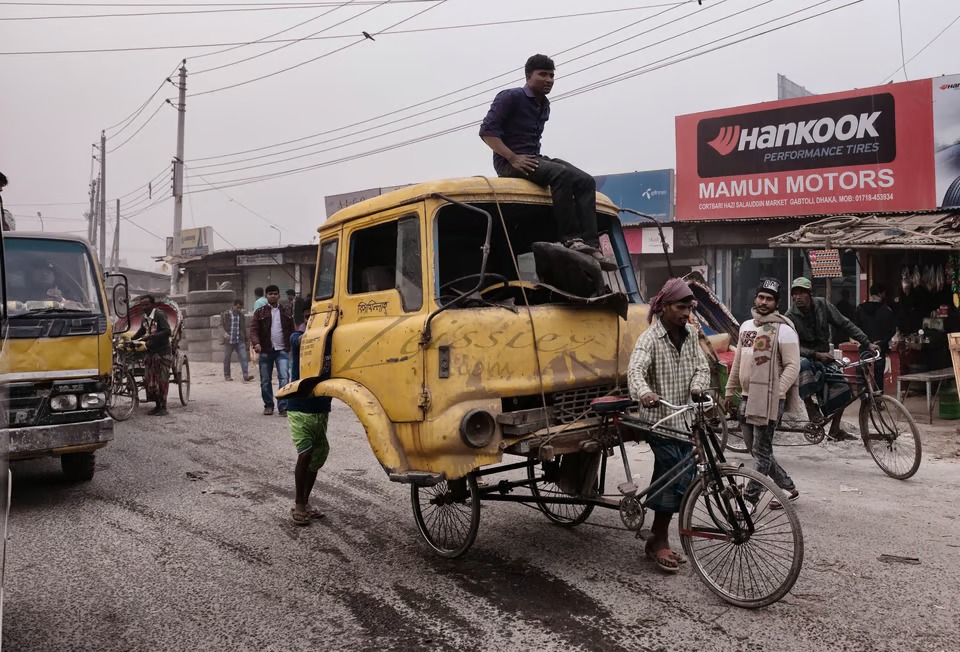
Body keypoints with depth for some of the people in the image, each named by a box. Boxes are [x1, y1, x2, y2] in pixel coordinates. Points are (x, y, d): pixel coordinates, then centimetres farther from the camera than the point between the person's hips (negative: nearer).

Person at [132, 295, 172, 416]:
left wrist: (150, 336, -30)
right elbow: (141, 331, 29)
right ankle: (157, 405, 17)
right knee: (148, 380, 5)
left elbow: (167, 331, -23)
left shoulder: (160, 315, -12)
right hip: (150, 353, 7)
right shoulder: (144, 318, 10)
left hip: (163, 353, -7)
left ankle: (163, 407, 5)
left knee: (162, 380, -3)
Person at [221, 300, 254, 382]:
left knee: (243, 357, -10)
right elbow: (221, 325, -3)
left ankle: (246, 376, -15)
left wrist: (247, 339, 19)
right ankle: (227, 375, 22)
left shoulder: (242, 316, 10)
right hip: (229, 341, -2)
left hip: (240, 341, 2)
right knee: (227, 359, 8)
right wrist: (225, 333, -22)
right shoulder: (225, 315, 0)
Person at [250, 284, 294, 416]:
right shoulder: (260, 312, 4)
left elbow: (291, 330, 11)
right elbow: (253, 330, -5)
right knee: (265, 380, 9)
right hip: (265, 351, 0)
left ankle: (283, 407, -11)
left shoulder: (286, 312, 10)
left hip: (282, 351, 0)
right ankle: (268, 405, 24)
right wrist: (256, 343, -22)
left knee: (284, 378, -13)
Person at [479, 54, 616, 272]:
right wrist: (512, 158, -21)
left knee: (586, 181, -12)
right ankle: (571, 239, -31)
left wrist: (537, 158, 9)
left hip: (534, 159, 8)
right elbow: (487, 131, -13)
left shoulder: (544, 105, 19)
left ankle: (590, 245, -22)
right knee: (561, 174, -34)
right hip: (510, 162, -8)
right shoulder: (510, 97, -5)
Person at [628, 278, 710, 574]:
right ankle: (659, 542, 2)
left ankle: (658, 540, 21)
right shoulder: (650, 338, -12)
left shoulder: (690, 333, 9)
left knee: (682, 481, 9)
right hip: (661, 420, -7)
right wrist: (644, 393, -49)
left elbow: (701, 366, 7)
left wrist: (697, 386, -16)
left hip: (685, 419, 7)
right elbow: (635, 370, -28)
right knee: (677, 479, -10)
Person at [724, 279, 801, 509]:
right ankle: (789, 488, 29)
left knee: (761, 453, -2)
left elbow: (792, 366, -13)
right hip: (747, 397, 8)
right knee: (754, 449, 14)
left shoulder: (783, 330, -9)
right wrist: (729, 391, 20)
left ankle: (748, 501, 2)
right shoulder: (746, 326, 13)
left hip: (768, 400, -8)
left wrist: (775, 394, -21)